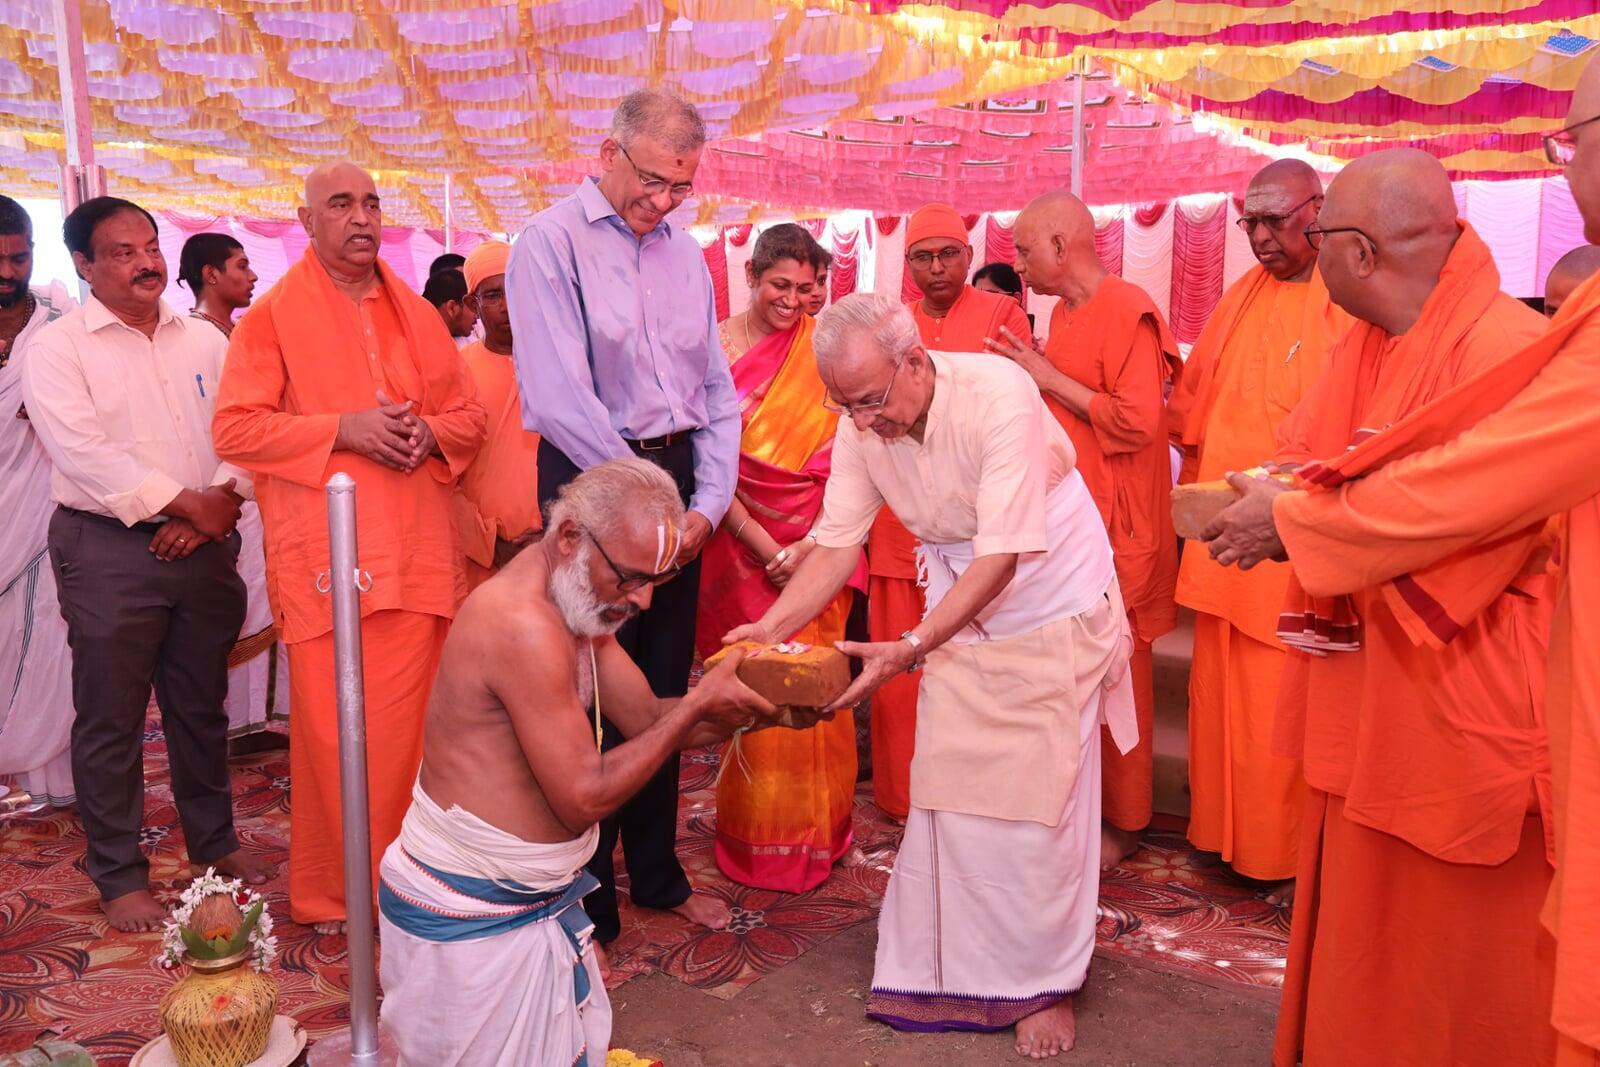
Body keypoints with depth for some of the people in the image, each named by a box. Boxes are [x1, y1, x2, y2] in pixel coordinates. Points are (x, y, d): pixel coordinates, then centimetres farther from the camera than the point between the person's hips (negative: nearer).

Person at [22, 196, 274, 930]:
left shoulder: (204, 341, 11)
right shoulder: (58, 347, -3)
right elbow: (82, 451, -14)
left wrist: (220, 501, -13)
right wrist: (185, 502, -16)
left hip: (202, 543, 4)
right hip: (109, 550, -4)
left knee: (201, 705, 15)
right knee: (110, 719, 3)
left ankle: (213, 841, 30)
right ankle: (119, 878, 16)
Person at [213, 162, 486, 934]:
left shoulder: (417, 315, 15)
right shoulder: (273, 316, 2)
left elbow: (468, 414, 17)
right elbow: (234, 428, -5)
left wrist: (429, 432, -5)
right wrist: (343, 428, -14)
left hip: (417, 551, 4)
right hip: (322, 552, -3)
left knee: (411, 724, 7)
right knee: (332, 730, -1)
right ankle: (331, 892, 13)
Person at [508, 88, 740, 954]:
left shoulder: (685, 252, 12)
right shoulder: (552, 242, -7)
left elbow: (716, 391, 12)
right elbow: (562, 401, -16)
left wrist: (707, 501, 0)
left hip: (680, 484, 6)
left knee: (664, 689, 14)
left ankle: (657, 875, 30)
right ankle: (585, 903, 16)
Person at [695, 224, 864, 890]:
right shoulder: (716, 349, -2)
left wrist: (812, 545, -13)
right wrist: (766, 547, -11)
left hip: (815, 549, 0)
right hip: (742, 545, 0)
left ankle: (814, 833, 22)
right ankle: (757, 839, 23)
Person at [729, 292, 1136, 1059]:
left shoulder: (998, 396, -30)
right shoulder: (862, 426, -13)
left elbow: (1002, 554, -31)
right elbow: (838, 543, -9)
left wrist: (908, 649, -36)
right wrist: (770, 629, -23)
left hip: (1051, 605, -4)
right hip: (959, 608, 5)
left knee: (1039, 796, 1)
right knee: (945, 788, 4)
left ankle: (1044, 982, 20)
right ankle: (954, 969, 22)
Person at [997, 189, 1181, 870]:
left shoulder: (1128, 310, -12)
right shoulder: (1065, 312, 13)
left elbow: (1138, 421, -21)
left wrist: (1049, 377, -15)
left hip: (1115, 530, -7)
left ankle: (1123, 822, 16)